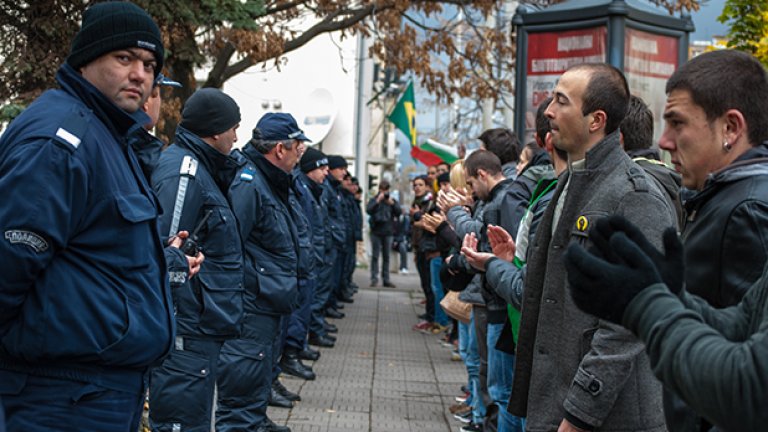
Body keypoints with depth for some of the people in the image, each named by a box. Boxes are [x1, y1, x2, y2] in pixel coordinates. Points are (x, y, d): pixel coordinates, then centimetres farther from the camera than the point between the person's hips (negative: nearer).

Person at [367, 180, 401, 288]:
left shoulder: (392, 200, 8)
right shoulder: (373, 200, 2)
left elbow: (398, 213, -3)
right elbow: (368, 210, -14)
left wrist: (392, 203, -17)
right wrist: (378, 201, -22)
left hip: (388, 232, 2)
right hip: (376, 231, -2)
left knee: (386, 256, 6)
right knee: (375, 256, -1)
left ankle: (386, 279, 9)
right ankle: (374, 278, 0)